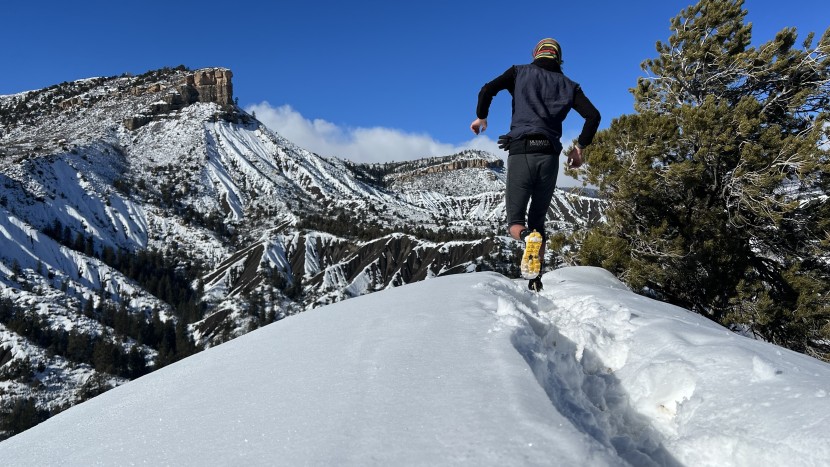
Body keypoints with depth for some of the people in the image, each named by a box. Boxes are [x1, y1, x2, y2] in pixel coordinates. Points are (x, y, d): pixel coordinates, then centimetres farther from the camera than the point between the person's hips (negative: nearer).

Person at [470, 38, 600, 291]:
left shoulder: (520, 72, 13)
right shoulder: (568, 85, 18)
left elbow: (487, 90, -1)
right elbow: (593, 115, 6)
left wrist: (481, 117, 16)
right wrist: (579, 147, 18)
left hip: (520, 152, -2)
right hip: (549, 156, 2)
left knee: (515, 221, 5)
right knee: (538, 220, 15)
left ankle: (528, 238, -31)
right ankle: (536, 280, 4)